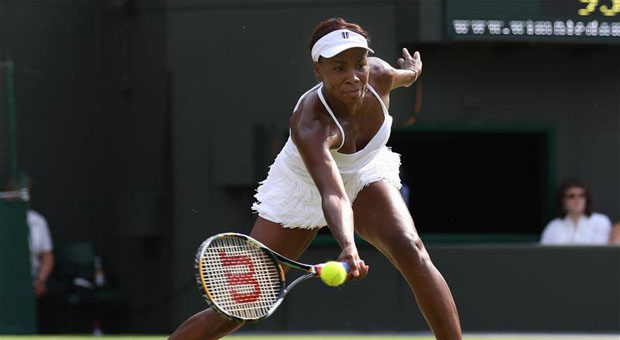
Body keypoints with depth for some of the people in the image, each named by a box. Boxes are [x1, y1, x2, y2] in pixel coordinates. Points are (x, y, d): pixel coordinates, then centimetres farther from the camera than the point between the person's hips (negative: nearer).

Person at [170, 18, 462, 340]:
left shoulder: (378, 75, -24)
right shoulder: (309, 126, -40)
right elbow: (333, 196, -52)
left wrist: (411, 71, 26)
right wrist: (348, 248, -69)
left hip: (366, 175, 4)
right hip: (303, 190, -4)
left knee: (411, 251, -26)